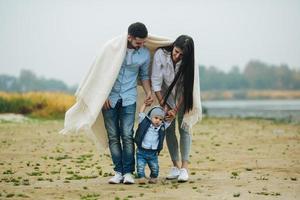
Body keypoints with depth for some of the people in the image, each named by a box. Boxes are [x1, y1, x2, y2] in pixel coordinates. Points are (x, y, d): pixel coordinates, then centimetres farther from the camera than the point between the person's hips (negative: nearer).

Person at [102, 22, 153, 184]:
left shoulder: (145, 54, -1)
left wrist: (148, 92, -1)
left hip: (128, 98, 1)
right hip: (109, 97, -1)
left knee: (127, 135, -9)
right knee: (113, 136, 0)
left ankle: (128, 172, -5)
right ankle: (118, 172, 5)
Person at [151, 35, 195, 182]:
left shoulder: (188, 63, -25)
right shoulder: (160, 55, -25)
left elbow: (185, 88, -20)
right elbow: (156, 82, -20)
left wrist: (176, 110, -23)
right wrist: (163, 105, -21)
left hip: (182, 99, -1)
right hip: (166, 96, 1)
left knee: (184, 129, -7)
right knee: (169, 130, 0)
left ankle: (184, 168, -8)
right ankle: (176, 166, 6)